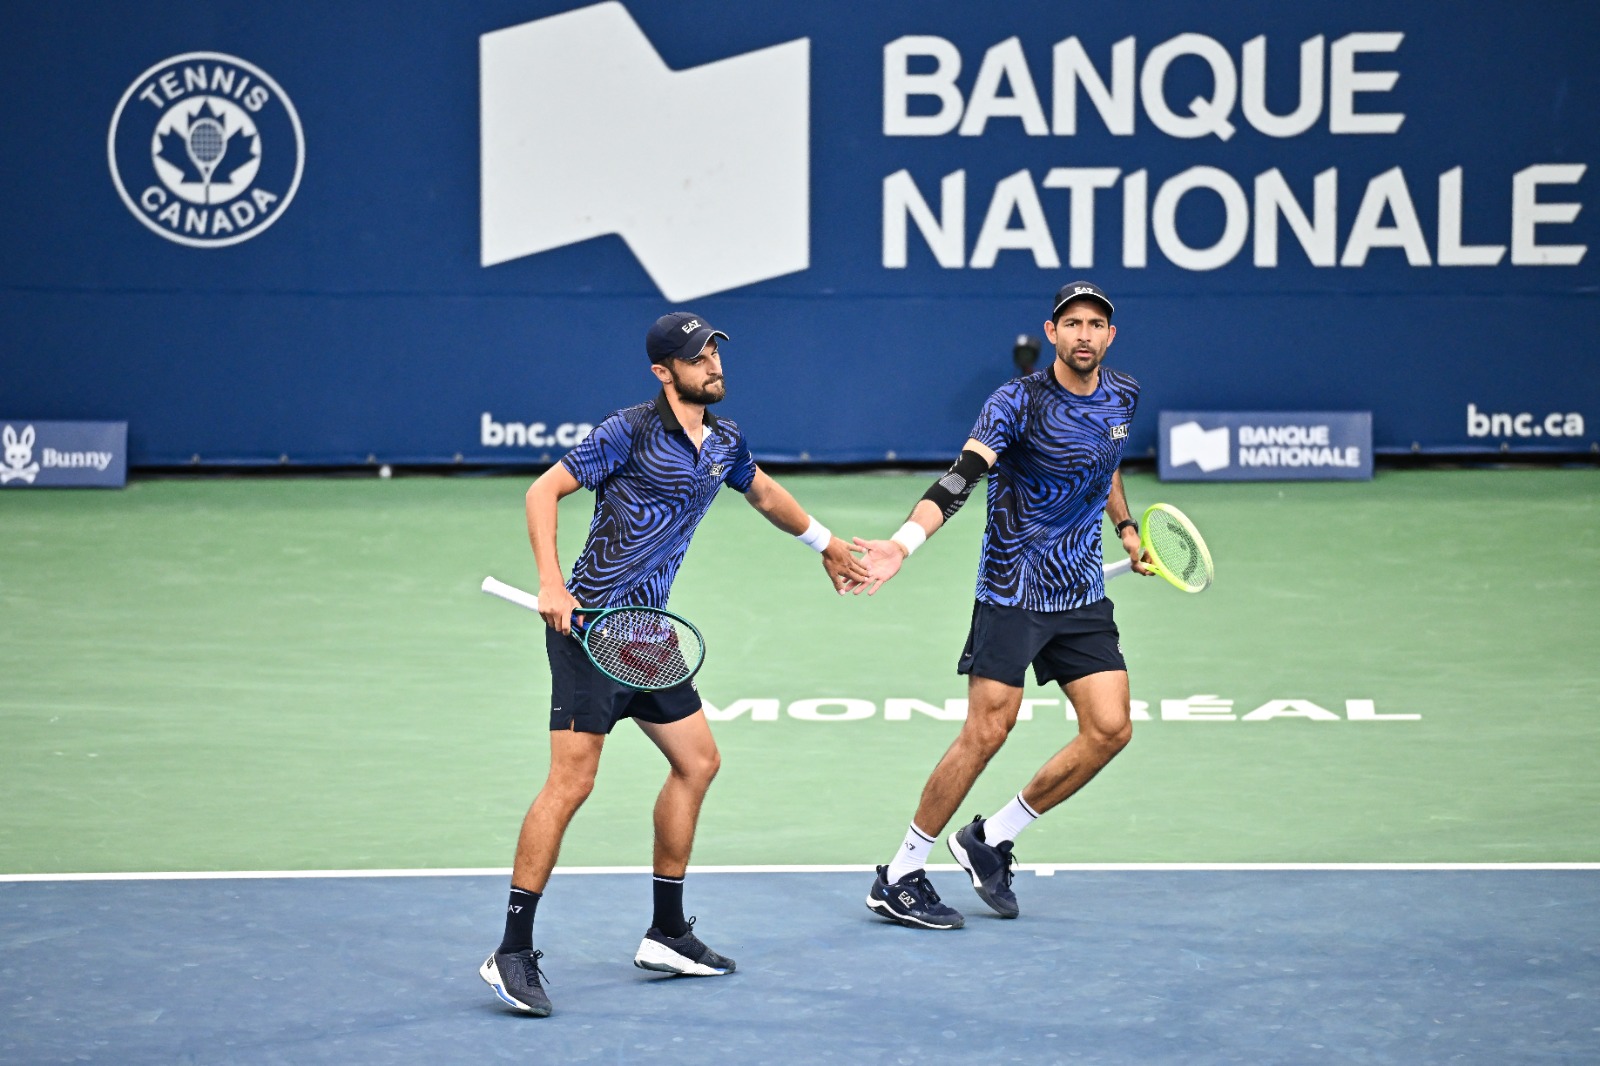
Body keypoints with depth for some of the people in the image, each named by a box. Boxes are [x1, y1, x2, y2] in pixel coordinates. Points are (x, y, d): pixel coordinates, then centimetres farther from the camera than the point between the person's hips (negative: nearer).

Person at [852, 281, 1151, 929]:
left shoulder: (1122, 397, 5)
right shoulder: (1018, 403, -15)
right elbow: (961, 479, -28)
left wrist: (1125, 526, 21)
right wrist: (904, 543, -42)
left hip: (1083, 595, 6)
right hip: (1012, 592, -6)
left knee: (1109, 729, -4)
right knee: (986, 733, -9)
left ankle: (991, 840, 13)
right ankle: (899, 879, 2)